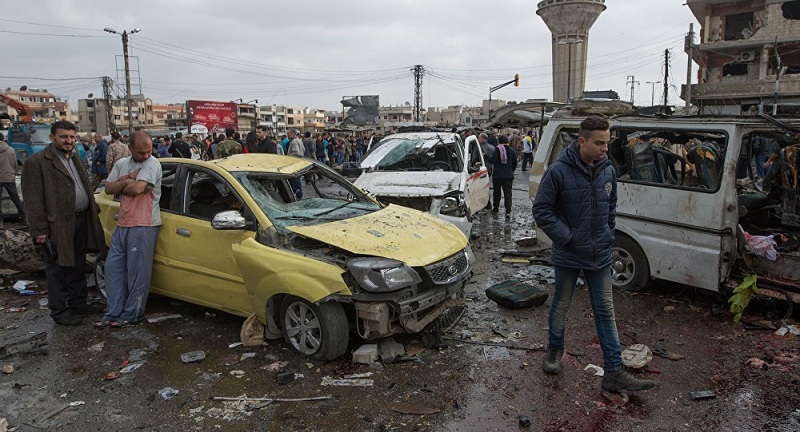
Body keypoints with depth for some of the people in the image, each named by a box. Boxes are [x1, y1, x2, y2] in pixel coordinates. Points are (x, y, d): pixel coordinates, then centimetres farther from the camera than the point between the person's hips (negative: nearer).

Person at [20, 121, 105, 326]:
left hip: (81, 222, 7)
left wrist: (91, 213, 15)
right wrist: (40, 230, -16)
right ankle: (59, 311, 12)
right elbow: (33, 200, -12)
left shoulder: (75, 159, 16)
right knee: (58, 270, 3)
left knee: (77, 267, 17)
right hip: (58, 225, -7)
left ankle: (78, 303, 29)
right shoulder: (36, 162, -9)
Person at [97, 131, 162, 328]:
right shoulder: (121, 164, 12)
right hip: (122, 224, 8)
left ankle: (132, 315, 11)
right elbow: (108, 188, 6)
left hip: (143, 226, -8)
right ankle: (114, 313, 18)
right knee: (113, 267, 10)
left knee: (137, 272, -1)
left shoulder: (152, 164, -10)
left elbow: (137, 188, -22)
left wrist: (121, 186, -1)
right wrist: (126, 182, -12)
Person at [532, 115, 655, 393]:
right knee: (561, 305, 14)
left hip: (600, 256, 5)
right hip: (568, 256, -4)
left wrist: (608, 236, 9)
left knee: (606, 312, 7)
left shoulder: (607, 170, 1)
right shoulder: (559, 171, -17)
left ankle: (614, 373, 14)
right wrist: (566, 237, -16)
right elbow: (541, 210, -14)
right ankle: (554, 349, 39)